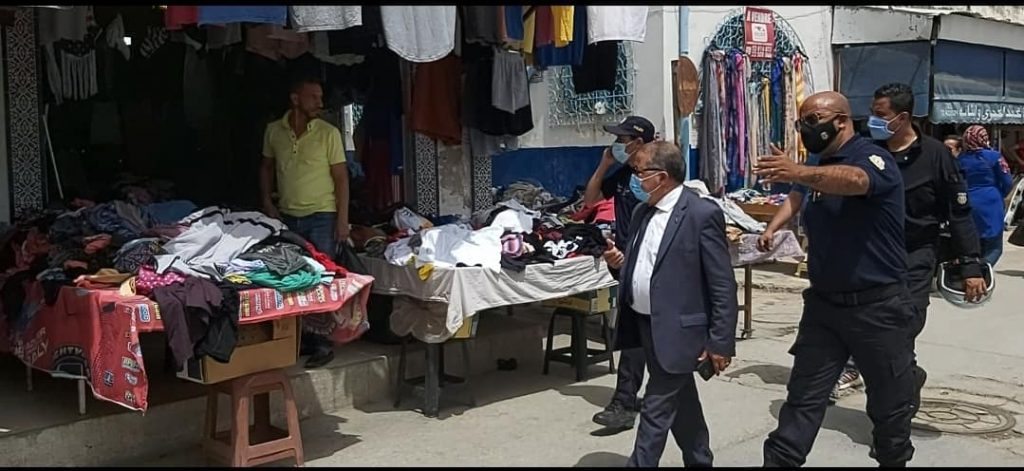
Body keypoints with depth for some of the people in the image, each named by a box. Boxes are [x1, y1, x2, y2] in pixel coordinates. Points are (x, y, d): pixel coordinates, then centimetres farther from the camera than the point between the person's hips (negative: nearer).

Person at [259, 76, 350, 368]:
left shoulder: (328, 133, -7)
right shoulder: (274, 131, 3)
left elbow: (341, 177, -6)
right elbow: (266, 167, 16)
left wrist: (342, 220, -11)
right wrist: (267, 203, 6)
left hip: (322, 216, -4)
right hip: (287, 217, 4)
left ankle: (323, 343, 3)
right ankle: (302, 339, 22)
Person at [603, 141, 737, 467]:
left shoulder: (703, 214, -15)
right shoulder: (642, 212, 9)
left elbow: (723, 286, -14)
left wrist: (720, 342, -16)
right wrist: (621, 262, -3)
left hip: (677, 329, -8)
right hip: (644, 324, 8)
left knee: (656, 409, -3)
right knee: (681, 402, 19)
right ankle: (699, 461, 34)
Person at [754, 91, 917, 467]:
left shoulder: (873, 157, -12)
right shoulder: (820, 170, 11)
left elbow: (853, 180, -38)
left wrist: (799, 173, -53)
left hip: (877, 305, -6)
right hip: (823, 303, 6)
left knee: (890, 402, 10)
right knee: (803, 397, 2)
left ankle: (894, 460, 31)